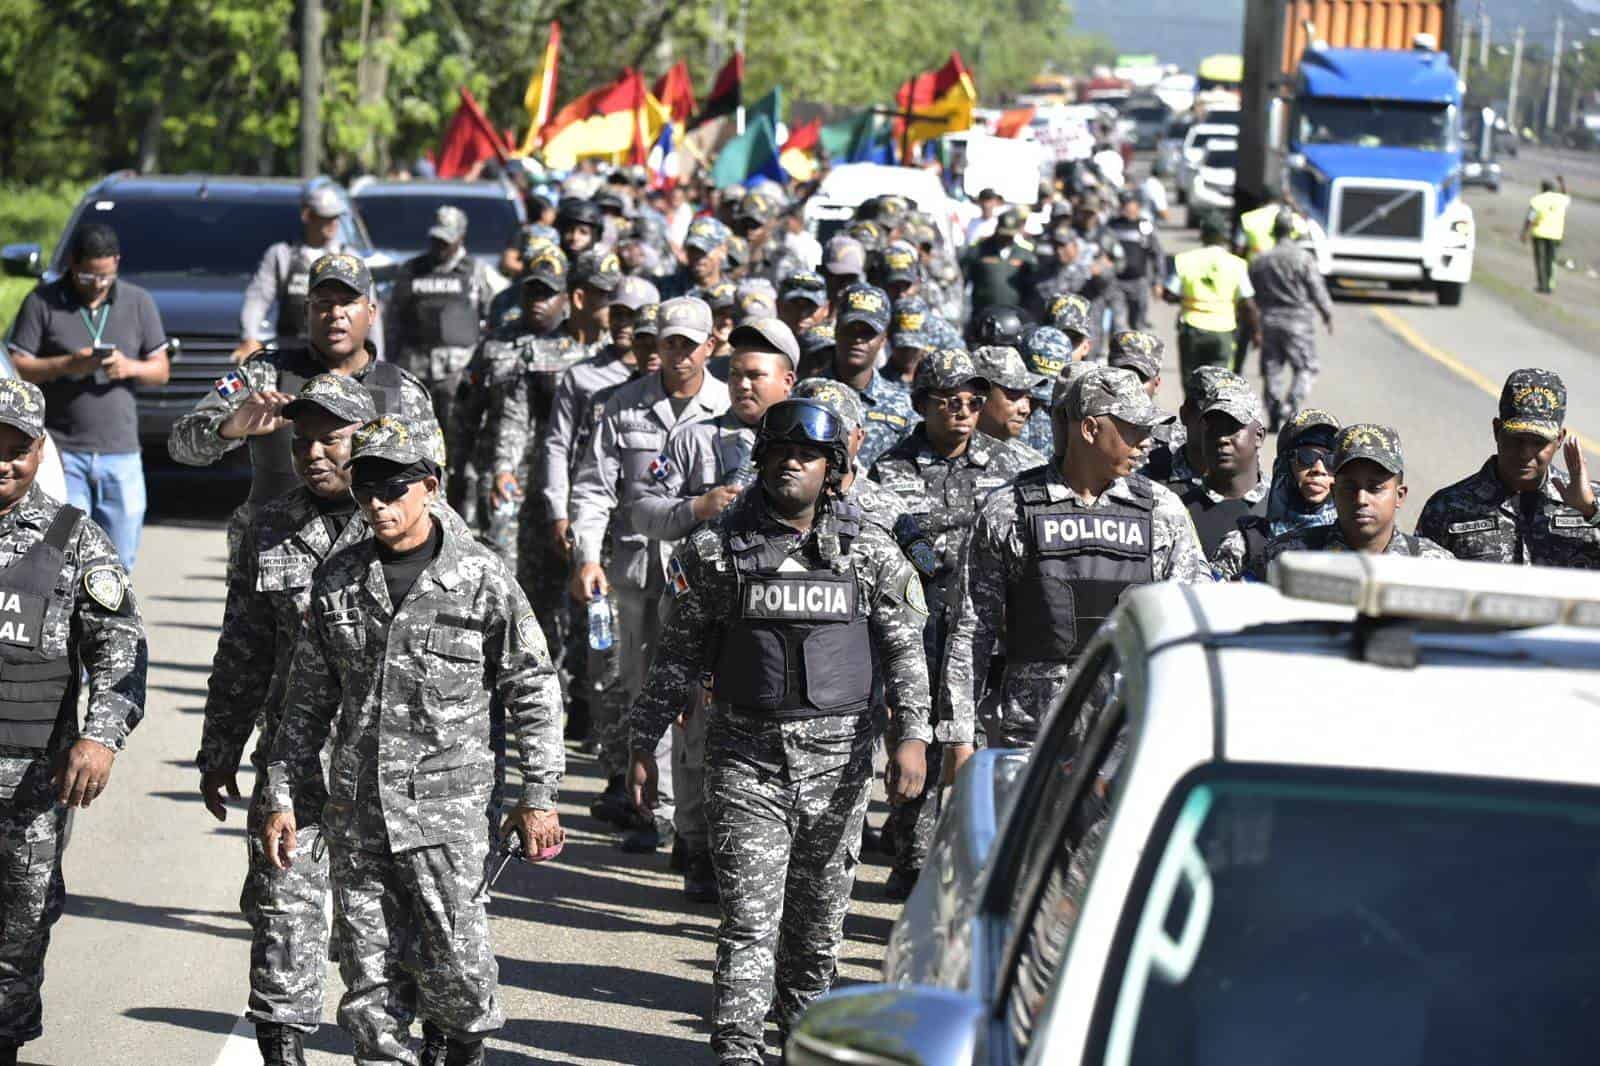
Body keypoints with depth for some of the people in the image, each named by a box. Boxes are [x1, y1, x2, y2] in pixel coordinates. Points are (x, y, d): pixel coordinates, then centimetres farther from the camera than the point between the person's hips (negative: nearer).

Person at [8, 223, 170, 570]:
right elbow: (16, 368, -3)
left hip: (121, 452, 3)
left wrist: (131, 368, -11)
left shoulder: (139, 302, 10)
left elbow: (161, 370, 11)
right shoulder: (42, 302, 1)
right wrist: (67, 365, -18)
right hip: (61, 451, -3)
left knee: (119, 560, 4)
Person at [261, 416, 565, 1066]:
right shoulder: (338, 581, 7)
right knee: (369, 975, 4)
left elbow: (532, 691, 2)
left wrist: (538, 797, 0)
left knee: (454, 965, -7)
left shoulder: (481, 578, -3)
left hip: (446, 803, -3)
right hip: (355, 809, 3)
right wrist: (281, 797, 11)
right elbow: (308, 702, 14)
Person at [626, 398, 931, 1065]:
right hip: (745, 756, -1)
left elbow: (905, 649, 5)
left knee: (819, 917, 11)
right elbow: (677, 658, 7)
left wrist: (913, 736, -7)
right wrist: (643, 745, 6)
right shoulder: (715, 550, 1)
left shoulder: (870, 551, 4)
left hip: (837, 757, 2)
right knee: (750, 916, -8)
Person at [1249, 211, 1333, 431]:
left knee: (1272, 370, 11)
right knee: (1305, 368, 1)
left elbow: (1252, 296, 10)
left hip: (1269, 320, 4)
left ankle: (1274, 417, 9)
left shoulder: (1259, 260, 4)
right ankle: (1289, 410, -18)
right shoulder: (1303, 258, -10)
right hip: (1298, 320, -4)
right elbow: (1317, 290, -6)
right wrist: (1327, 315, 9)